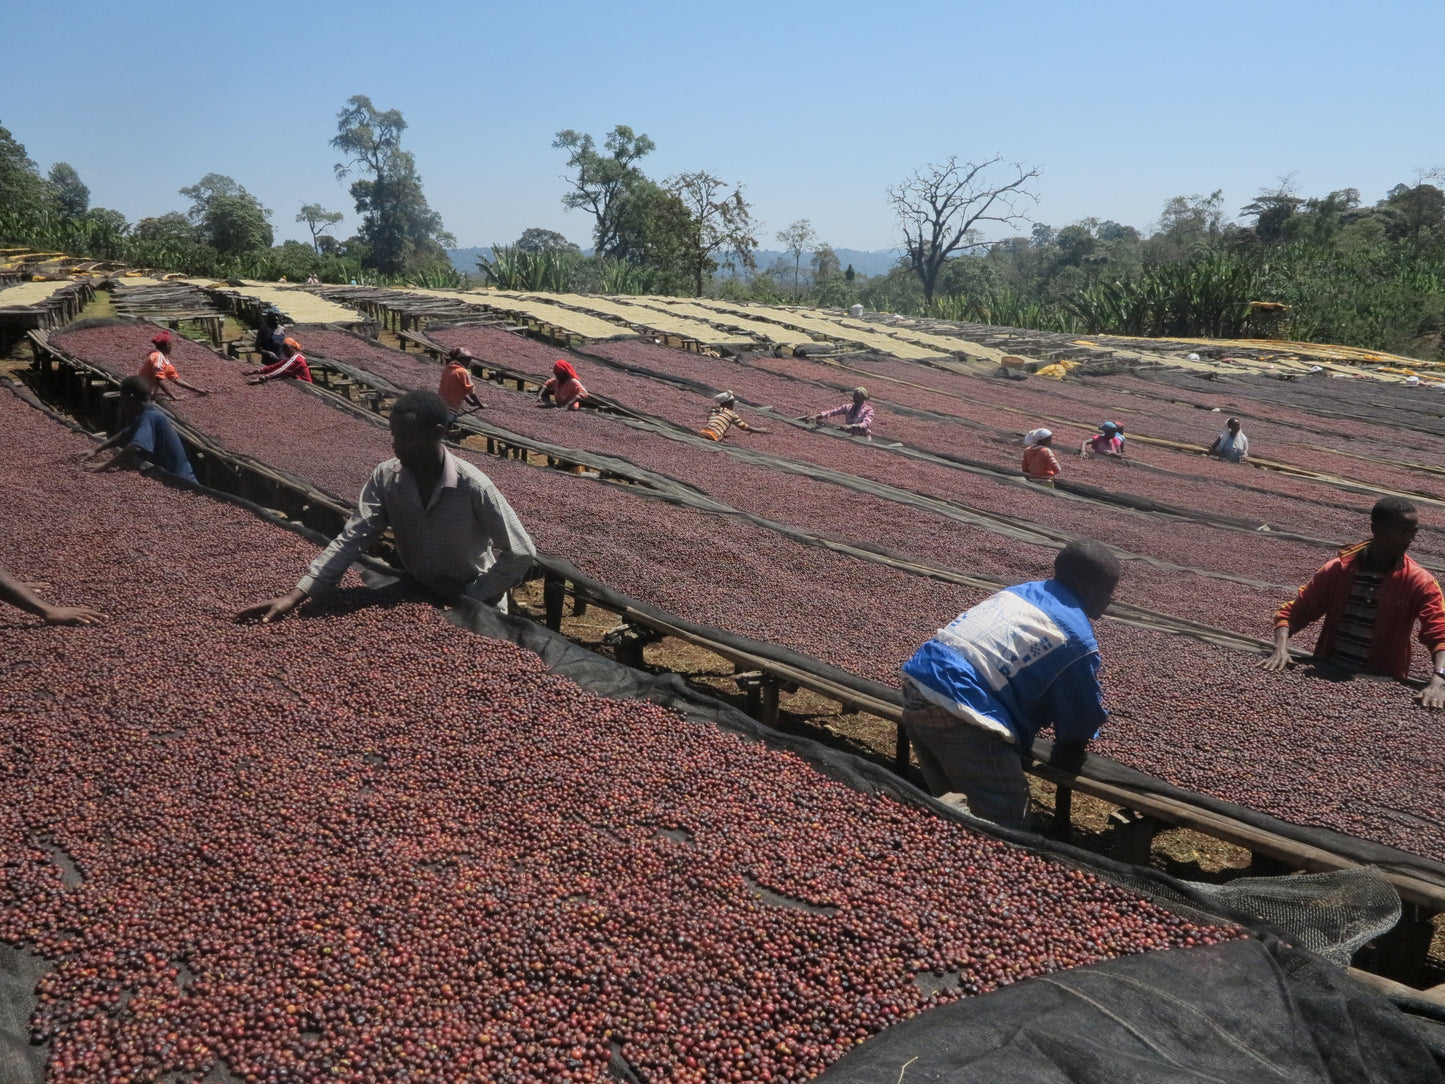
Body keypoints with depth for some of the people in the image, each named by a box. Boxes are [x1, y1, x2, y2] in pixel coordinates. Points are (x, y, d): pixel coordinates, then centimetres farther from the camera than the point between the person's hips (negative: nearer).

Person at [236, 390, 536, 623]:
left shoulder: (472, 486, -26)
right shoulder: (385, 478, -14)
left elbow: (521, 553, -22)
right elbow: (351, 539, -19)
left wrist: (470, 597, -21)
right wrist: (296, 595, -29)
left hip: (476, 607, -4)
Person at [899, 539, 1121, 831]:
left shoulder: (1023, 589, 22)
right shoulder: (1077, 638, -1)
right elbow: (1082, 719, 8)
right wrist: (1065, 757, 29)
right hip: (960, 711, -8)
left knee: (953, 805, 24)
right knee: (1005, 827, 0)